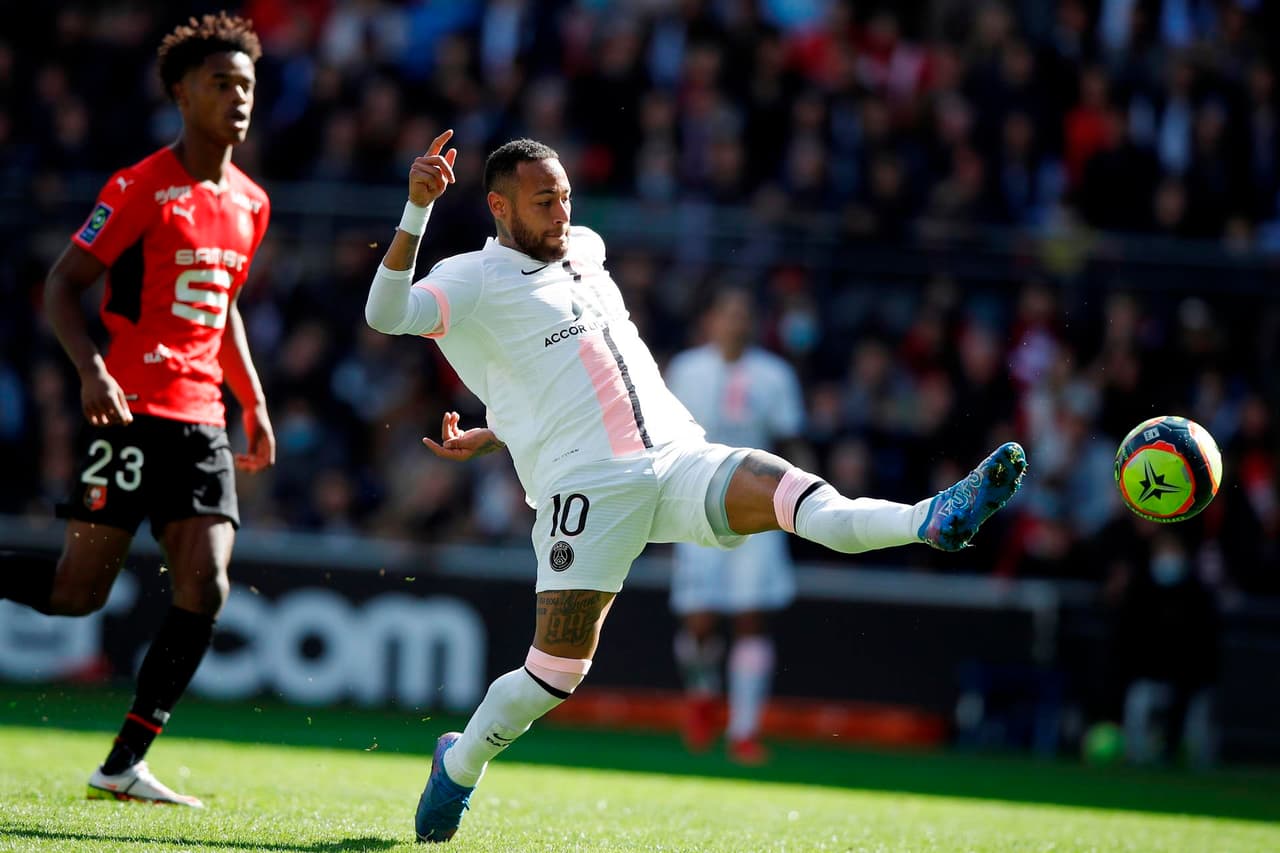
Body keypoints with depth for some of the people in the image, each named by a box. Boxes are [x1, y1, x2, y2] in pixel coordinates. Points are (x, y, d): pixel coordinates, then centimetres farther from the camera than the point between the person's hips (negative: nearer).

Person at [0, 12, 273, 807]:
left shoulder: (250, 203, 14)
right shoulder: (142, 188, -7)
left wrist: (254, 402, 19)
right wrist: (92, 368, -22)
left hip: (202, 419, 6)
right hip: (130, 411, -6)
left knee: (205, 588, -7)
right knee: (79, 591, -10)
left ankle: (126, 764, 0)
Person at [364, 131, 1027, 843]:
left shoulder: (586, 252, 24)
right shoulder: (474, 281, 3)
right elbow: (386, 314, -15)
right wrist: (419, 210, -25)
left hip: (679, 457, 5)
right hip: (586, 489, -5)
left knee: (788, 492, -24)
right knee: (556, 672, -8)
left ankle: (938, 520, -47)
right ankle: (459, 766, 17)